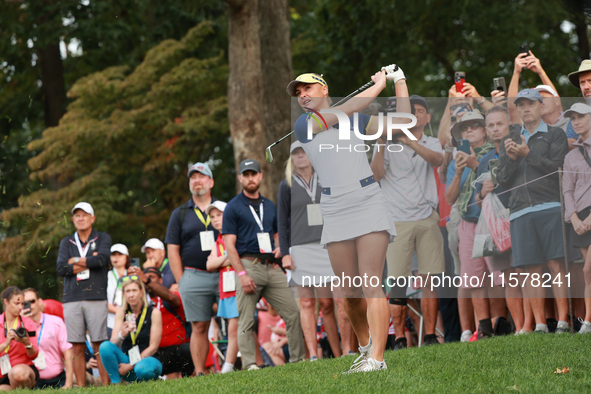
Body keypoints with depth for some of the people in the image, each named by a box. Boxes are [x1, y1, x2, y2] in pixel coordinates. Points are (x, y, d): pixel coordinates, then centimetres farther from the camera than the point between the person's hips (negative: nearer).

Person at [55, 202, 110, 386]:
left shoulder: (103, 238, 11)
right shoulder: (66, 243, 17)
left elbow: (102, 259, -9)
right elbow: (61, 269, 2)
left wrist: (76, 261, 0)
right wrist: (88, 262, -3)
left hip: (96, 299, -2)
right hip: (72, 300, 2)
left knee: (100, 346, -7)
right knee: (77, 348, -2)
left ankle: (106, 385, -7)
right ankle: (81, 388, -1)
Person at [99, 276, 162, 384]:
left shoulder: (154, 313, -7)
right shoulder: (122, 312, 2)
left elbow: (153, 347, -9)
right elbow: (113, 343, -6)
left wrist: (131, 366, -14)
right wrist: (122, 335, -30)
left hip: (147, 359, -3)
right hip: (126, 358, 3)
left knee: (142, 369, -40)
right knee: (105, 346, -25)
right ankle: (116, 383, -18)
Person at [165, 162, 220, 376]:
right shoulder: (180, 214, 12)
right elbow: (173, 250, 9)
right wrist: (181, 282, 0)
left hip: (224, 275, 0)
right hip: (194, 276, 0)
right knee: (199, 327, 0)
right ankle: (199, 373, 2)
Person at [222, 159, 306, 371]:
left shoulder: (269, 206, 19)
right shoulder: (233, 208, 1)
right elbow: (229, 244, -6)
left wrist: (278, 248, 3)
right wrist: (242, 274, -16)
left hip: (271, 266, 5)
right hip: (248, 264, -5)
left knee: (293, 313, 0)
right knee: (247, 321, -5)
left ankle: (298, 359, 7)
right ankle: (249, 365, -4)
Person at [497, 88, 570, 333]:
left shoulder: (555, 135, 11)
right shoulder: (509, 141, 22)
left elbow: (557, 167, -3)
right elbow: (503, 180, 16)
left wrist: (528, 154, -8)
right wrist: (511, 158, -2)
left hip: (550, 208, -3)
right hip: (521, 211, 3)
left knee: (556, 265, -10)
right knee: (531, 269, -3)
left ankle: (562, 321, -11)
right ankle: (539, 324, -3)